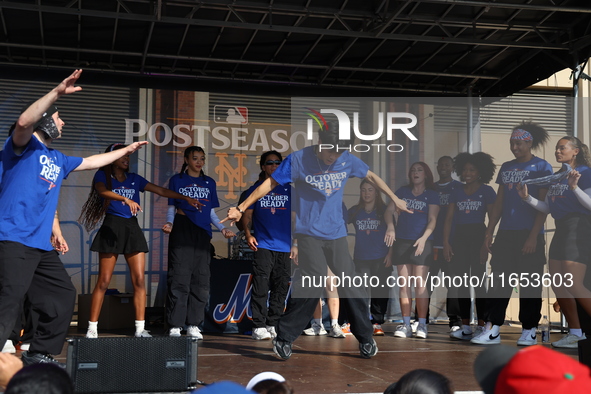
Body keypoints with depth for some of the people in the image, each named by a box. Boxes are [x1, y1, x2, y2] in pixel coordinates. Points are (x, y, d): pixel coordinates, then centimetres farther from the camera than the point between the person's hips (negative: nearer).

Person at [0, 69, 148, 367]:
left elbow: (93, 161, 38)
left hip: (41, 245, 9)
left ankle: (38, 355, 22)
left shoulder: (58, 160, 23)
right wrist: (57, 92, -28)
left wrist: (127, 150, 44)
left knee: (63, 296, 12)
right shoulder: (25, 145, -1)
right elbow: (24, 121, -24)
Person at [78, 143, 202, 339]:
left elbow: (161, 191, 15)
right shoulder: (103, 175, 2)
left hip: (132, 228, 5)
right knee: (104, 281, -5)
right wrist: (125, 199, -35)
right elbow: (102, 191, -20)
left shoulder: (134, 179, 16)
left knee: (139, 280, -4)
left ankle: (140, 328, -1)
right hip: (112, 227, -4)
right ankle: (92, 328, 3)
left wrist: (186, 198, 8)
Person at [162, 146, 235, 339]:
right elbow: (171, 208, 7)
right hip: (181, 232, -4)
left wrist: (222, 229, 2)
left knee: (201, 279, 3)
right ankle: (175, 325, -6)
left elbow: (212, 212, 17)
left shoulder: (209, 183, 17)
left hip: (203, 233, 4)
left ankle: (193, 325, 10)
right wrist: (169, 223, -12)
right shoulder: (177, 180, 9)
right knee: (179, 279, -9)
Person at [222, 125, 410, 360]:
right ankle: (283, 338, -5)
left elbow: (371, 176, 17)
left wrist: (395, 199, 20)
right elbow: (269, 184, -5)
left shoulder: (347, 160, 1)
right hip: (309, 232, -4)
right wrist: (241, 209, -8)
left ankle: (366, 338, 18)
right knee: (315, 279, -18)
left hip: (336, 233, 4)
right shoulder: (298, 160, -8)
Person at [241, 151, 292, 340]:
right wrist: (247, 233, -11)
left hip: (285, 247, 3)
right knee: (260, 287, -9)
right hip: (263, 245, -3)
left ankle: (272, 325, 12)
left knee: (280, 288, 4)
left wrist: (296, 243, 9)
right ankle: (258, 326, -5)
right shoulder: (255, 189, 9)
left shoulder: (288, 189, 13)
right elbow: (247, 214, 6)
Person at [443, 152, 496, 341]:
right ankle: (465, 327, 11)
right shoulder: (456, 192, 11)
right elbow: (449, 219, 7)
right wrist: (446, 242, -2)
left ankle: (481, 326, 2)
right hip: (459, 237, 4)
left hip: (478, 237, -4)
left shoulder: (487, 191, 1)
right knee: (461, 282, 5)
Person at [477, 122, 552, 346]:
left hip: (529, 235, -5)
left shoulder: (541, 167, -2)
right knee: (498, 281, 2)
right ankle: (492, 329, 4)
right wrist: (488, 235, 10)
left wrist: (534, 236, -15)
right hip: (505, 234, 5)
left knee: (529, 284, 1)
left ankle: (529, 331, 11)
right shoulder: (506, 168, 14)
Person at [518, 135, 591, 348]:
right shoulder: (555, 176, 16)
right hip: (560, 229, 8)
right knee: (557, 285, 5)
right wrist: (527, 198, 4)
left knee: (574, 286, -13)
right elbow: (547, 208, 16)